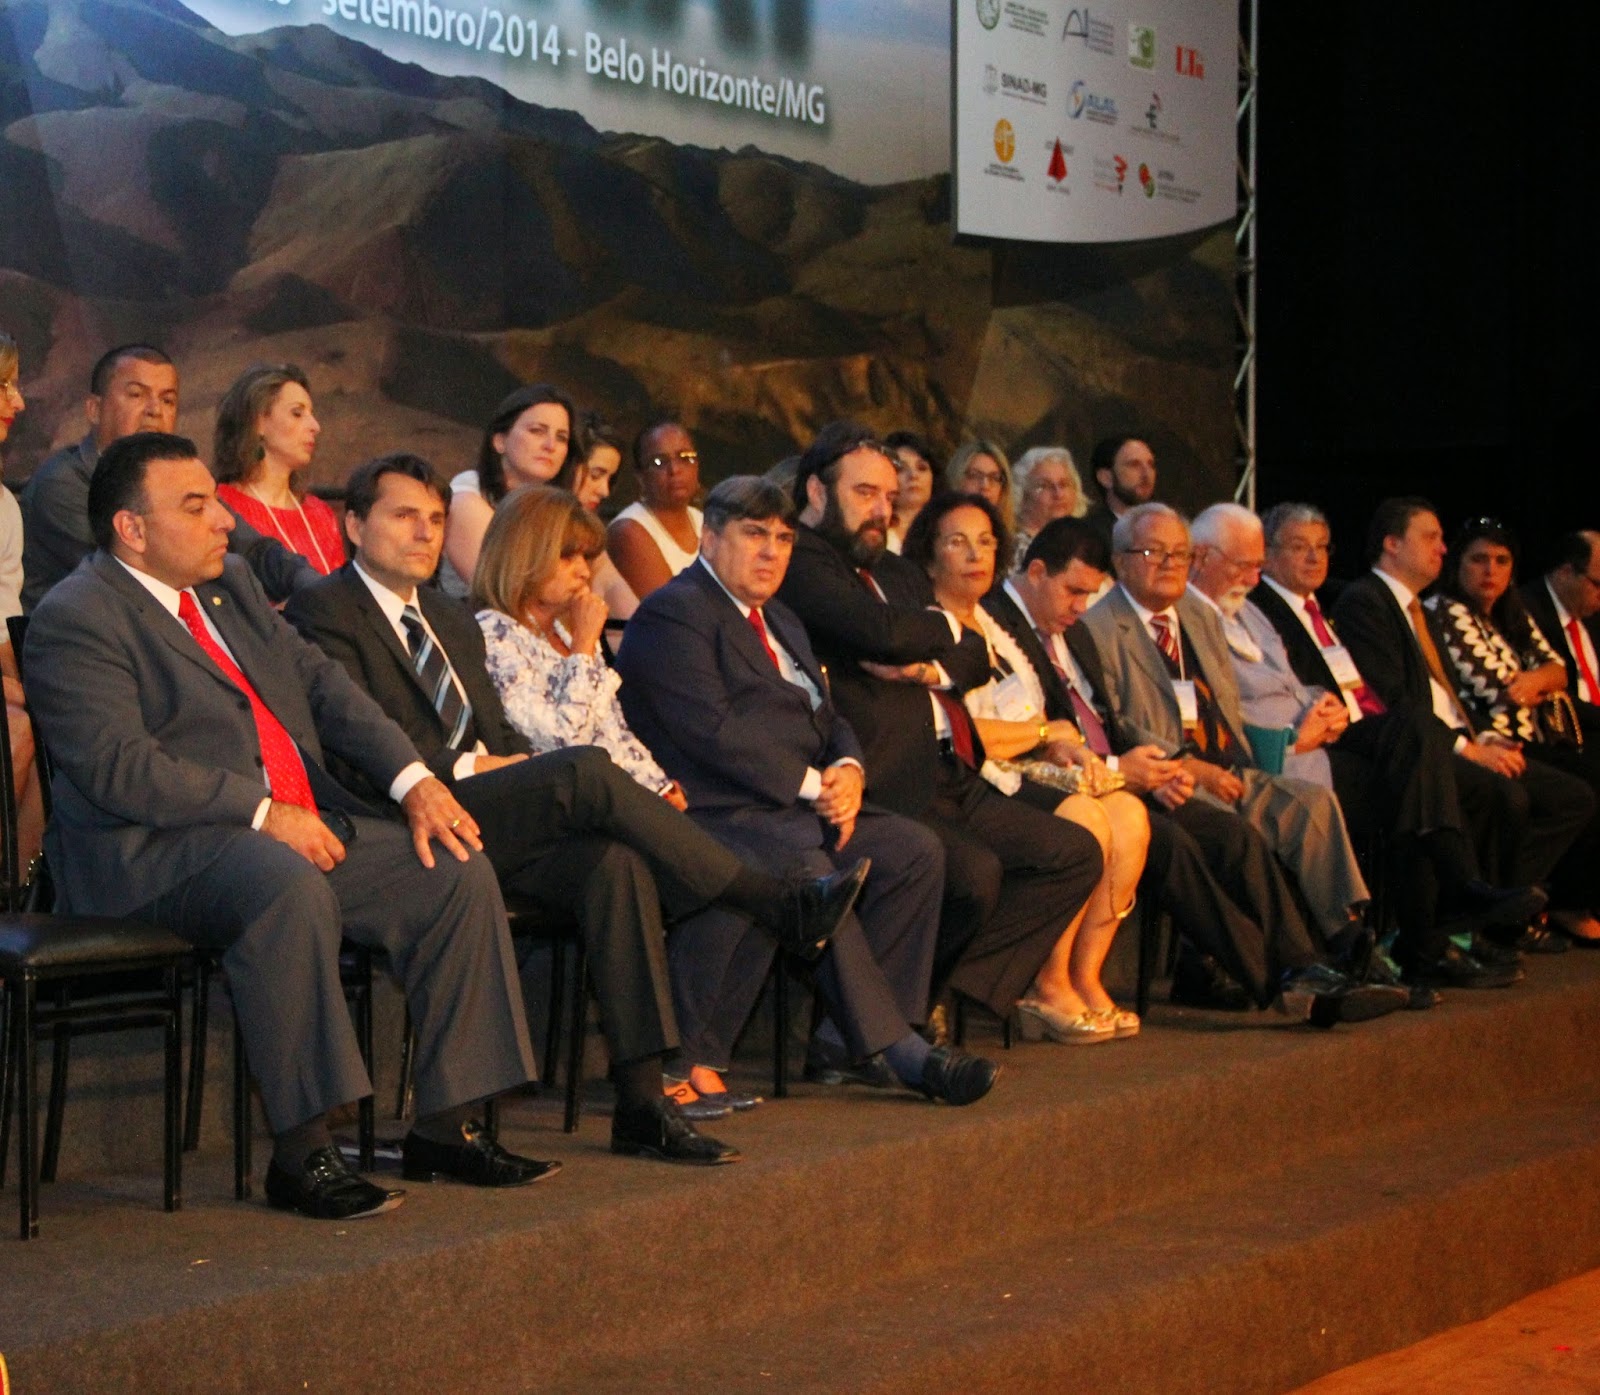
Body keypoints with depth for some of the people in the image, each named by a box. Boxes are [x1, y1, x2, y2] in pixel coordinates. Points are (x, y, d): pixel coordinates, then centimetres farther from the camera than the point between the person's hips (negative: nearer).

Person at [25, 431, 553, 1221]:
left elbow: (321, 683, 17)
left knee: (458, 872, -5)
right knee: (288, 889, -38)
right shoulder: (75, 620, -8)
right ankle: (301, 1155, -33)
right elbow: (117, 766, -19)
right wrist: (261, 816, -22)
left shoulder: (231, 585, 18)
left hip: (296, 824, 9)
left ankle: (446, 1127, -1)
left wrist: (413, 779, 2)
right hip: (154, 854, -9)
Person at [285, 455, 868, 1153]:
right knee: (588, 770, -27)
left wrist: (518, 771, 3)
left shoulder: (453, 620, 27)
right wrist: (468, 767, -12)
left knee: (615, 861, -23)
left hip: (488, 814, 8)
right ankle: (782, 905, -19)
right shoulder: (322, 612, 1)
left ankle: (641, 1102, -26)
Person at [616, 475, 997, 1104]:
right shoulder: (673, 614, -5)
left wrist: (847, 770, -3)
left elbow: (828, 720, 21)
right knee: (811, 872, -33)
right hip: (717, 810, -9)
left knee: (915, 850, -10)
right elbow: (714, 732, -16)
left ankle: (845, 1034, -11)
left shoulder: (781, 623, 26)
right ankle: (892, 1047, -24)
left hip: (799, 804, 9)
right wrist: (810, 785, -16)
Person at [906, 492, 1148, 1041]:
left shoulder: (994, 628, 22)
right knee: (1083, 818, -26)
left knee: (1129, 815, -14)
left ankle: (1085, 979, -12)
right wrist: (1047, 731, -5)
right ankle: (1048, 987, -16)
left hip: (1021, 777, 8)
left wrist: (1065, 748, -1)